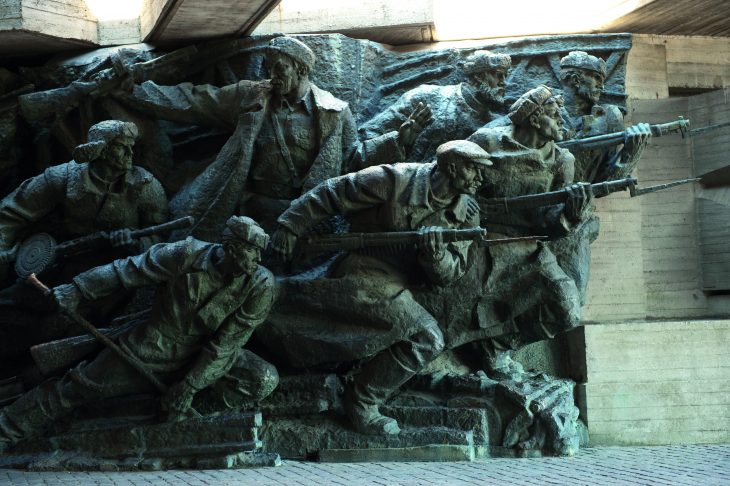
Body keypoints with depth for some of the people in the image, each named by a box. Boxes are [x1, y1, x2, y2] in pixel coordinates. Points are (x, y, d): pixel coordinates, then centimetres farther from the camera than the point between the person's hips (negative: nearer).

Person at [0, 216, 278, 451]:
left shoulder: (260, 286, -21)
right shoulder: (188, 256, -22)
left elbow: (225, 344, -17)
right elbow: (129, 270, -11)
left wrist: (190, 386, -18)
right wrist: (78, 290, -12)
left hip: (205, 356, 1)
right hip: (154, 350, -1)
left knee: (264, 380, -21)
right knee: (78, 387, -1)